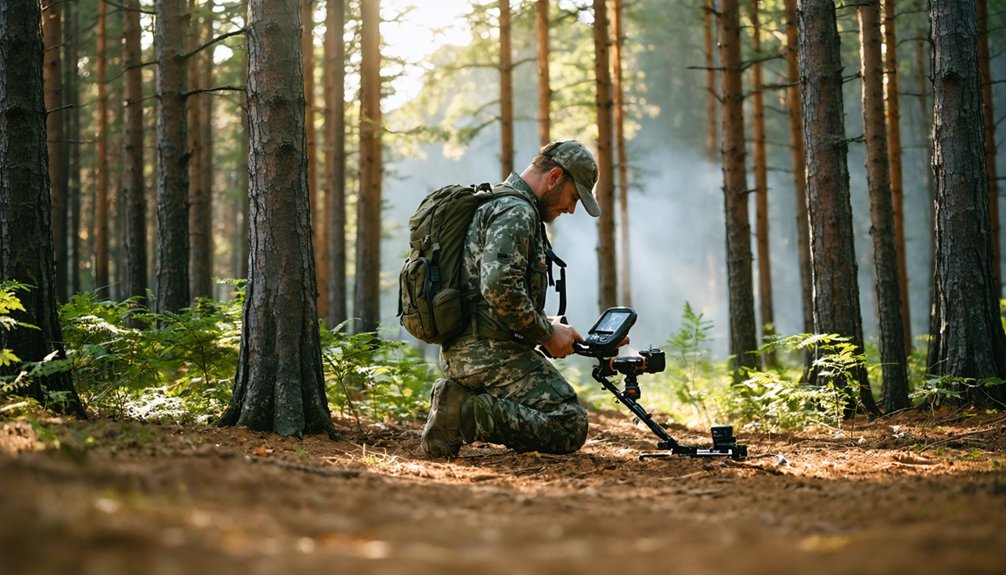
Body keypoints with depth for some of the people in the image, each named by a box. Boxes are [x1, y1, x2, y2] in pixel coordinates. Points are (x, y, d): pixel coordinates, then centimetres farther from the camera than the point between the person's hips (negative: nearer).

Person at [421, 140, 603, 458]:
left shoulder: (493, 203, 23)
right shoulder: (516, 212, -11)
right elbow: (500, 288, -25)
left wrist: (547, 325, 14)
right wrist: (547, 334, -11)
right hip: (491, 351, -10)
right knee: (570, 427, -11)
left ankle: (458, 399, 4)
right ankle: (466, 413, -17)